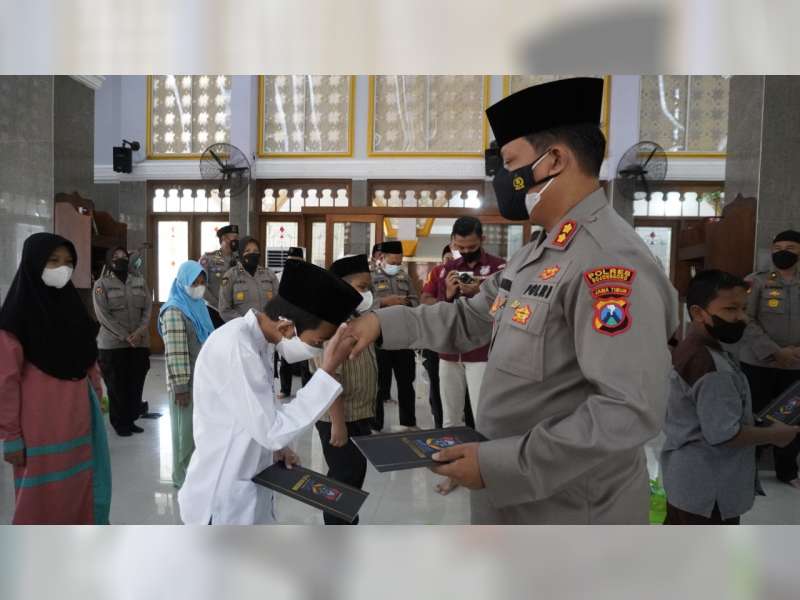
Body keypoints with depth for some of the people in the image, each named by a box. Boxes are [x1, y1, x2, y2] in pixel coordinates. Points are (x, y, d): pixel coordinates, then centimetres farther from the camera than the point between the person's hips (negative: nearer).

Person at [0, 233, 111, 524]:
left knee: (80, 491, 14)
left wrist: (97, 398, 13)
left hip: (79, 419, 6)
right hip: (40, 425, -6)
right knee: (42, 499, 7)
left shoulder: (72, 304, 7)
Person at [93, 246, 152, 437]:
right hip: (113, 344, -4)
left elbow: (148, 308, 6)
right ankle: (120, 423, 15)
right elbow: (103, 315, -9)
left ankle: (131, 419, 21)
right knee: (117, 386, 2)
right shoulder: (102, 284, -1)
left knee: (136, 385, 8)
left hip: (140, 343, 4)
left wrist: (140, 331, -10)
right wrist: (125, 336, -15)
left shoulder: (139, 282, 12)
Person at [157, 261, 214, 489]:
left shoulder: (197, 307, 11)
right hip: (186, 382, -8)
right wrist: (180, 387, -20)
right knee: (186, 430, 5)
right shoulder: (174, 311, -15)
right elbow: (175, 354, -20)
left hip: (202, 378, 8)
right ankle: (182, 477, 20)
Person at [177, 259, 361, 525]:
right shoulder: (236, 347, -28)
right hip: (223, 498, -8)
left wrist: (275, 446, 1)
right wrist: (328, 371, -28)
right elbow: (272, 431, -27)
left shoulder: (257, 339, 1)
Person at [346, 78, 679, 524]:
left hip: (570, 506, -8)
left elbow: (632, 410, -29)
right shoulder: (537, 254, 8)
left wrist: (500, 464, -27)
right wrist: (384, 323, 2)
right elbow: (469, 320, 12)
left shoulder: (610, 261, -24)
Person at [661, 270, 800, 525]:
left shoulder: (686, 350, 6)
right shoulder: (712, 367, -27)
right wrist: (774, 434, -11)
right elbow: (724, 433, -26)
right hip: (709, 490, -10)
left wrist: (757, 423, 13)